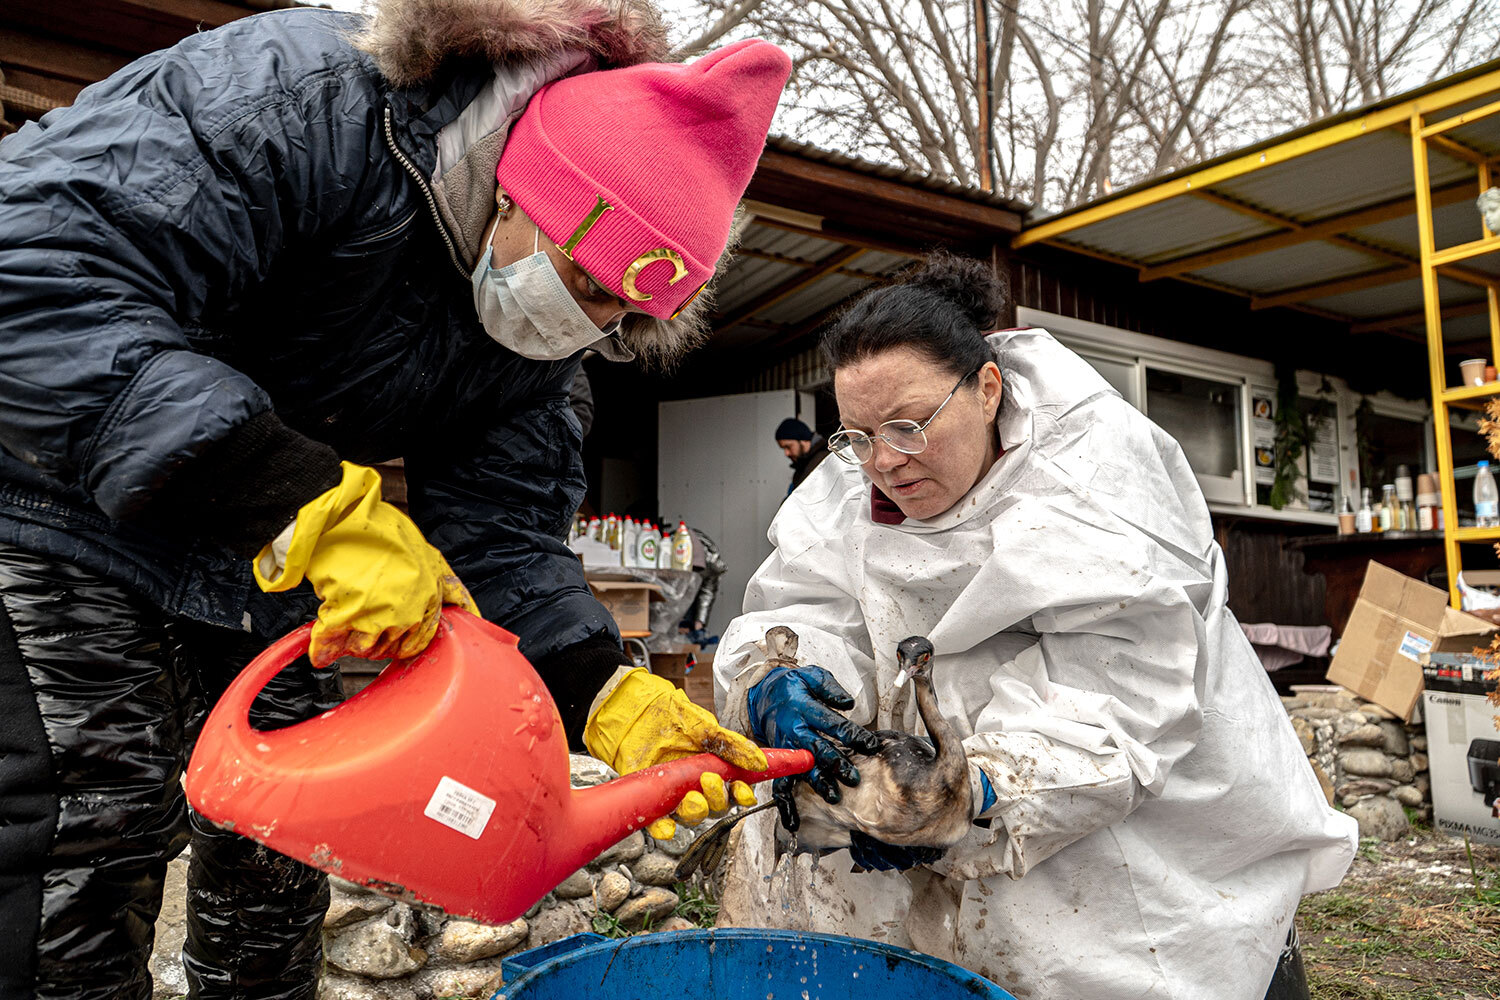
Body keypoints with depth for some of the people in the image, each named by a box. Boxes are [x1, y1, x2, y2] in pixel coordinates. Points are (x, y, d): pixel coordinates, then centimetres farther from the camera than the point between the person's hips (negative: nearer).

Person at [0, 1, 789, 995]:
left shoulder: (537, 318, -8)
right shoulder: (303, 100, -29)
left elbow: (499, 530, -9)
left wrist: (607, 693, -24)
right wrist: (308, 503, -46)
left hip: (271, 556, 7)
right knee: (97, 832, -12)